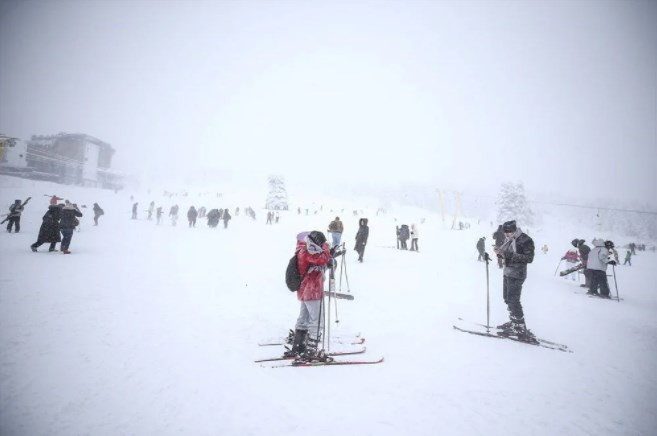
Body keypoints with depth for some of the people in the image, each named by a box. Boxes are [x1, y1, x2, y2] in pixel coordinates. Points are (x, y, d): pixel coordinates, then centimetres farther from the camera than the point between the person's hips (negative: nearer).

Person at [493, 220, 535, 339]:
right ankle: (514, 322, 29)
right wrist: (500, 252, -4)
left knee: (513, 300, -9)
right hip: (507, 273, 9)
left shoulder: (525, 240, -15)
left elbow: (529, 258, -20)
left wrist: (509, 255, -26)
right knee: (507, 298, 15)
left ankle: (521, 328, -1)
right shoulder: (509, 239, 10)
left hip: (516, 275, -9)